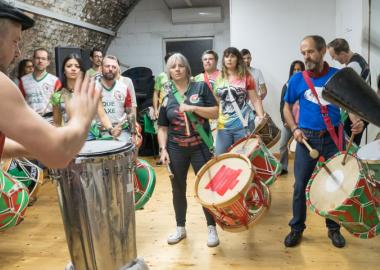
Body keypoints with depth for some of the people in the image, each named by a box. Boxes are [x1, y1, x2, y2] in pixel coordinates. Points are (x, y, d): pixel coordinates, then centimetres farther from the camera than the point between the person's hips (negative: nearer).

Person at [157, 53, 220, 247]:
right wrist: (163, 149, -5)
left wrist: (192, 108, -18)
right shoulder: (167, 97, 5)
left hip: (200, 147, -2)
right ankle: (180, 228, 28)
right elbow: (162, 127, 6)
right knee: (178, 189, 11)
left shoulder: (201, 87, -1)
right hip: (176, 149, 3)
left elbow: (215, 113, -7)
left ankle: (211, 228, 20)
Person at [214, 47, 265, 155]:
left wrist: (261, 116, -11)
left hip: (243, 124, -2)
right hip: (223, 125, 3)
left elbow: (255, 100, 0)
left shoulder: (246, 77, 0)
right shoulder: (218, 78, 8)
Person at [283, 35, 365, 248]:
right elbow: (287, 107, 10)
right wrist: (294, 129, -4)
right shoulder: (297, 80, -2)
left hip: (333, 138, 1)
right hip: (307, 139, 0)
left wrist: (357, 121, -19)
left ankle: (334, 228, 29)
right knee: (300, 185, 4)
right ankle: (297, 228, 21)